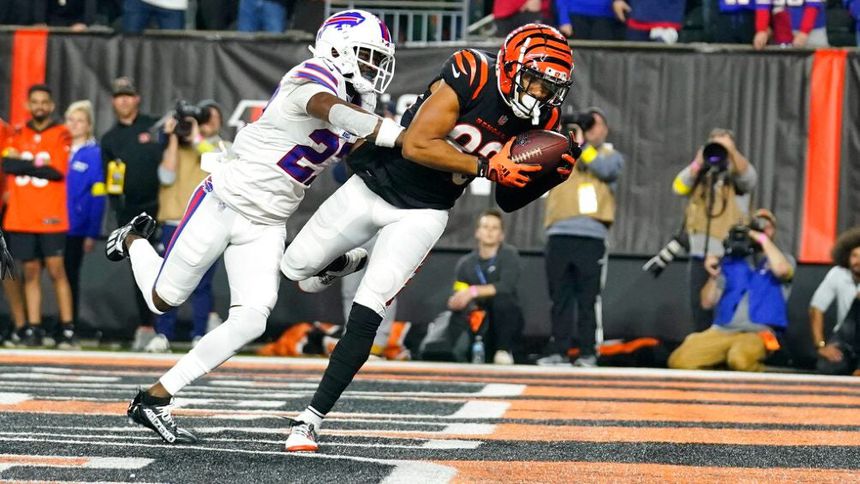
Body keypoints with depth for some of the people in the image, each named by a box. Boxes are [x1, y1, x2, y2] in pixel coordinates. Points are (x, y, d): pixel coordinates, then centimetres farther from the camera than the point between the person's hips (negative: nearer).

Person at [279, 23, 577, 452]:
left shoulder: (538, 119, -9)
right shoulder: (470, 77, -25)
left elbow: (508, 200, 2)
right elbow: (415, 146, -30)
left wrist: (549, 178, -16)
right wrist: (486, 166, -34)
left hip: (424, 213, 2)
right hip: (374, 186, -2)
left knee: (367, 313, -12)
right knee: (294, 267, 10)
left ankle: (311, 419, -6)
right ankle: (340, 265, 45)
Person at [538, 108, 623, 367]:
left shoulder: (612, 155, 15)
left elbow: (605, 170, -6)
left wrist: (582, 143, -8)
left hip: (591, 236, -2)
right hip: (559, 235, 3)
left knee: (588, 299, -5)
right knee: (560, 298, 1)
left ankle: (587, 353, -3)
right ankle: (560, 351, 4)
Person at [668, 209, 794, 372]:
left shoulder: (783, 259, 13)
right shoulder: (730, 261, 19)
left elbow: (781, 270, -15)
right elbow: (707, 302, 15)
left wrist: (763, 239, -5)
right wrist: (713, 276, -2)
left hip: (759, 333, -3)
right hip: (722, 330, 3)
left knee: (739, 359, -41)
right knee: (679, 361, -23)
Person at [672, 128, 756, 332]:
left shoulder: (737, 175, 7)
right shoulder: (699, 175, 13)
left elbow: (749, 177, -15)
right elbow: (679, 188, -4)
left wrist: (732, 150, -27)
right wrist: (699, 162, -14)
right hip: (700, 255, 3)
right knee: (700, 308, 7)